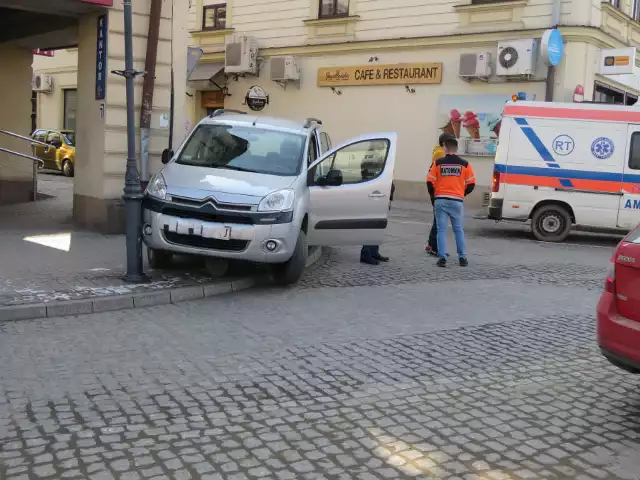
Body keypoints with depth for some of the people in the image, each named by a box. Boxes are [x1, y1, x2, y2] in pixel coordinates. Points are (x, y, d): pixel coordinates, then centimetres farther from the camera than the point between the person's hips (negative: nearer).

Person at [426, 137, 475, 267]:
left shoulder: (438, 163, -1)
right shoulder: (465, 164, 1)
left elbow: (430, 182, -3)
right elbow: (471, 184, 2)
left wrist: (433, 194, 14)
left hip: (441, 200, -1)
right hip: (457, 201, 1)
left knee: (441, 230, 4)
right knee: (458, 230, 13)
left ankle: (442, 258, -1)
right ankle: (462, 258, 13)